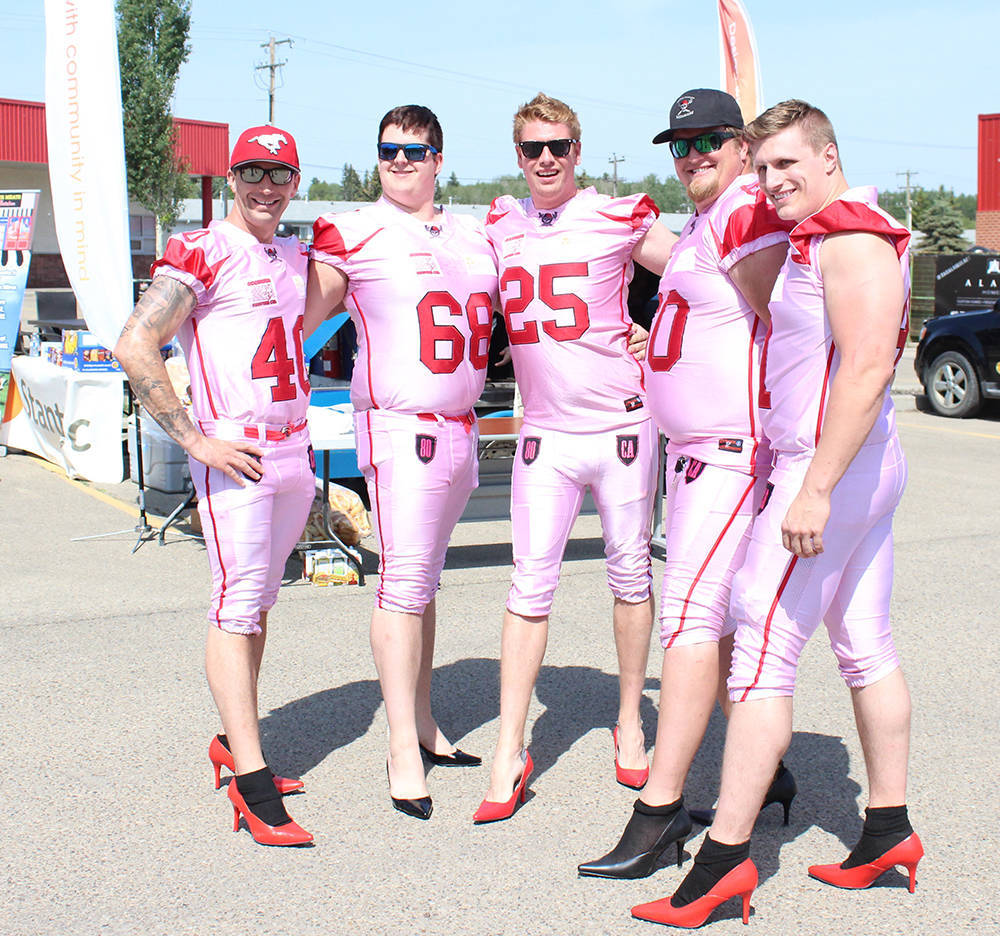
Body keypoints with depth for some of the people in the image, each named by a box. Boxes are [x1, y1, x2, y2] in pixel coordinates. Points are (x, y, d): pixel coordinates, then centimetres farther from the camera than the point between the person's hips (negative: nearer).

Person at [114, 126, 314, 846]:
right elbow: (135, 348, -16)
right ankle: (253, 785, -11)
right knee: (238, 604, -10)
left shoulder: (298, 259, 16)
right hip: (235, 454, -8)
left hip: (294, 451, 8)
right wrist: (197, 441, -17)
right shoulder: (202, 253, -7)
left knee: (259, 600, 13)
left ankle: (233, 742, 24)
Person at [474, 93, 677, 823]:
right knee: (531, 585, -1)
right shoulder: (500, 225, 8)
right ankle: (510, 751, 2)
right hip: (545, 433, 2)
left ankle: (630, 721, 26)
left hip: (622, 423, -2)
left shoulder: (619, 219, -3)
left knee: (631, 576, 9)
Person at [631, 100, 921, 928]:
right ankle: (889, 833, 23)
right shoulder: (823, 239, 16)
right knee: (866, 650, 14)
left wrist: (815, 489, -28)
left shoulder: (851, 240, -15)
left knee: (762, 658, -9)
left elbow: (868, 368, -24)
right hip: (863, 468, 11)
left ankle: (725, 855, -6)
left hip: (828, 469, -11)